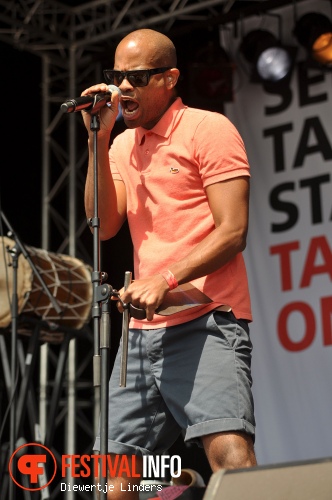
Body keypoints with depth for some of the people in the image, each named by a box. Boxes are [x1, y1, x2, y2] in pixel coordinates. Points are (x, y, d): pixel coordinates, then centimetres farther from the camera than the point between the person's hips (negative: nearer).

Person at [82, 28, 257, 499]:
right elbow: (104, 226, 5)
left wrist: (166, 281, -21)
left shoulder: (208, 129, -2)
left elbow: (232, 231, -10)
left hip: (207, 322, -7)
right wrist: (99, 139, 0)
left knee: (230, 451, -25)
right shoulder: (123, 145, 18)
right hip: (143, 331, 7)